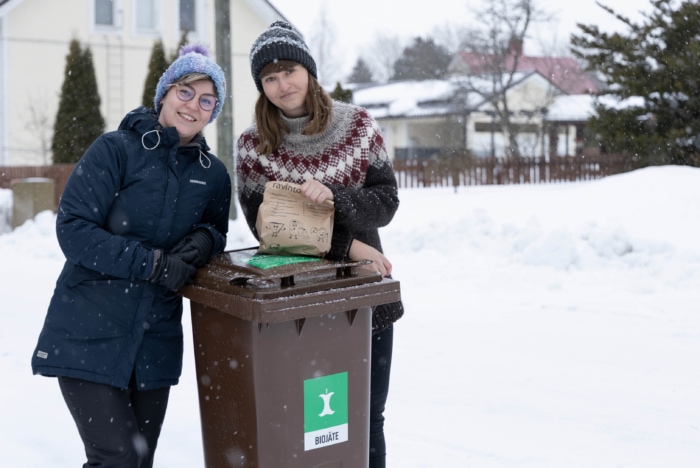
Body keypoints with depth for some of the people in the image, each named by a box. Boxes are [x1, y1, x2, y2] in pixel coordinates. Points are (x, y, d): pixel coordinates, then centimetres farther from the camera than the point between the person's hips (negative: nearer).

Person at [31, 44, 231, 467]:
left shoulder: (214, 174, 6)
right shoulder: (116, 150, -8)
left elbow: (218, 235, 19)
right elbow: (73, 228, -14)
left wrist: (206, 241, -6)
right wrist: (153, 263, -21)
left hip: (156, 344, 5)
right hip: (89, 337, -5)